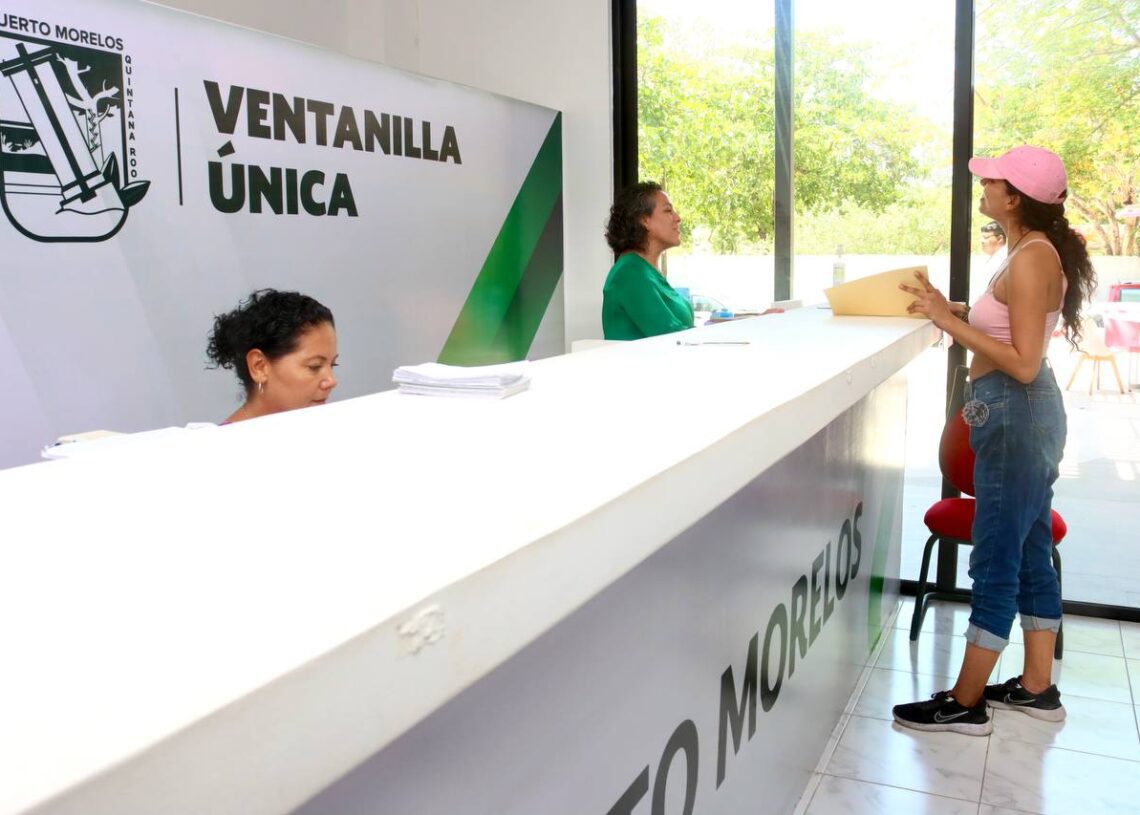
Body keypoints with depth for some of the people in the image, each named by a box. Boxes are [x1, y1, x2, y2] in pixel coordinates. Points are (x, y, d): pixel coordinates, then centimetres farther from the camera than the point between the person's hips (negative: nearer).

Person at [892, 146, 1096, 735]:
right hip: (1023, 415, 10)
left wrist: (948, 322, -23)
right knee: (1030, 553, 17)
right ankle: (1037, 687, 30)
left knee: (996, 560, -2)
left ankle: (964, 704, 11)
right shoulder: (1035, 253, 12)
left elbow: (1022, 363, -23)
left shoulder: (1031, 258, -19)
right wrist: (950, 310, 5)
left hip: (1015, 415, -10)